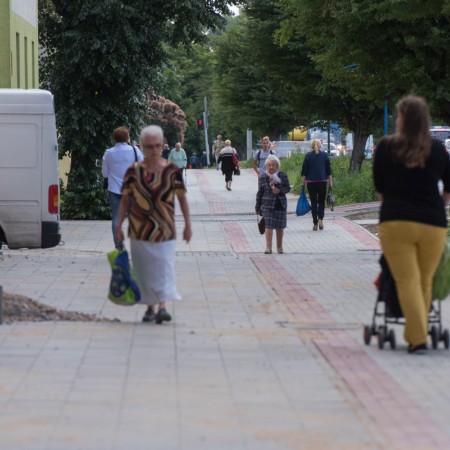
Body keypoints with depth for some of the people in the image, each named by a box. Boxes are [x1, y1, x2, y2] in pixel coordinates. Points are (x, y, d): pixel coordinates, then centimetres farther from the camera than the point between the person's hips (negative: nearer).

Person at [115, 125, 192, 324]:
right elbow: (125, 200, 6)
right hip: (139, 231, 2)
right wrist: (119, 225, 2)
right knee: (145, 269, 6)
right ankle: (150, 306, 17)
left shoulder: (172, 171, -2)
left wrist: (187, 224, 4)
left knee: (164, 266, -10)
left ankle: (162, 307, -17)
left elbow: (182, 197, 5)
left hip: (164, 229, -2)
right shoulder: (133, 172, 0)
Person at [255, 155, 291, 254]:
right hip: (267, 205, -2)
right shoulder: (262, 178, 1)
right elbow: (260, 193, 5)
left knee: (280, 227, 10)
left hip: (280, 204, 2)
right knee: (269, 226, -10)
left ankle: (279, 247, 23)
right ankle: (268, 247, -10)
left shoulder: (283, 176, 2)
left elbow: (288, 187, 7)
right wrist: (258, 207, 4)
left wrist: (280, 190, -15)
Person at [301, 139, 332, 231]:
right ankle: (320, 218, -10)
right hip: (322, 181, 0)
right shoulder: (324, 155, 2)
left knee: (313, 202, 4)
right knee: (321, 201, 12)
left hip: (311, 182, 0)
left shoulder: (308, 156, 0)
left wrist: (303, 182, 6)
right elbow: (329, 170, 3)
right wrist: (330, 182, 8)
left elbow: (304, 171, 0)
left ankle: (315, 223, 1)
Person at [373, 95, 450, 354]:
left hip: (395, 223, -1)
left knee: (408, 281, -3)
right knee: (425, 282, 11)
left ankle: (418, 339, -13)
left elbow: (379, 189, 12)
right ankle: (416, 334, 15)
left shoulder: (387, 147, 3)